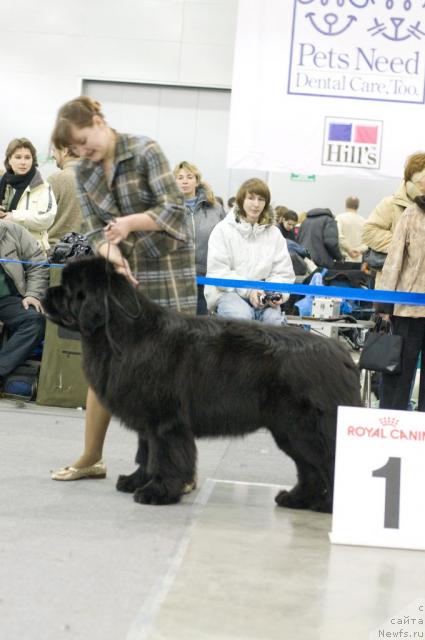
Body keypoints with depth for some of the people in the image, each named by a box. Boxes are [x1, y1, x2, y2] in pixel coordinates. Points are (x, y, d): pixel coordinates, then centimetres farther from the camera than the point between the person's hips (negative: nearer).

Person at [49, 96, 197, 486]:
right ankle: (91, 457, 13)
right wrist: (113, 256, -20)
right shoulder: (84, 173, 5)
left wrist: (130, 222, -31)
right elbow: (95, 231, 0)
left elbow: (173, 208, -16)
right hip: (120, 269, 6)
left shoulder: (145, 151, -11)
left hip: (166, 266, -5)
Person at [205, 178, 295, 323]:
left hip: (263, 295, 3)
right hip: (228, 292, -3)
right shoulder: (223, 230, 3)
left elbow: (283, 272, 11)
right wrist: (248, 290, -18)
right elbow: (217, 271, -6)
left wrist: (278, 293, -12)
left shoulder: (274, 233, 14)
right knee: (242, 316, -36)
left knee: (273, 317, -30)